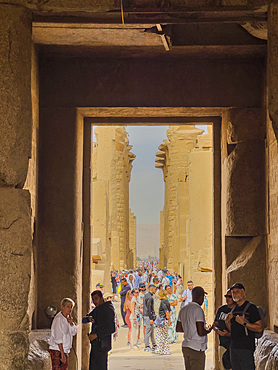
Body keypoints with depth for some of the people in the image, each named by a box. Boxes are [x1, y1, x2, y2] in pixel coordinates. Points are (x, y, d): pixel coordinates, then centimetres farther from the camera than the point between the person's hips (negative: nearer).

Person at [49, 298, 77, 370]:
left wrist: (71, 323, -5)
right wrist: (62, 354, -22)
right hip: (57, 350, -9)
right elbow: (58, 338, -19)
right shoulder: (59, 318, -14)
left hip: (64, 350, 9)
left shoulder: (67, 318, 12)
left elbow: (74, 332, 14)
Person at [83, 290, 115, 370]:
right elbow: (84, 320, 15)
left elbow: (111, 329, -18)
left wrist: (96, 335, -20)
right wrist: (88, 318, -8)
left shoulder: (108, 309, -11)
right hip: (95, 344, 9)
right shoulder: (97, 309, 17)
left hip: (101, 344, -9)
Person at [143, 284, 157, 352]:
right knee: (148, 330, -5)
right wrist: (151, 318, -19)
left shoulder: (146, 295, 12)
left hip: (146, 314, 10)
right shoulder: (150, 297, -18)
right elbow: (149, 309, -21)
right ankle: (146, 347, 0)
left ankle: (154, 345, 22)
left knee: (152, 330, 15)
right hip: (148, 316, -10)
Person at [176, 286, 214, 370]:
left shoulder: (183, 309, 11)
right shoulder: (198, 310, -15)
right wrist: (209, 330, 0)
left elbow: (178, 329, 18)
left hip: (185, 346, 8)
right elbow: (201, 332, -19)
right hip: (197, 348, -8)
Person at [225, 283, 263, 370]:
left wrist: (244, 323, -21)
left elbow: (259, 328, -11)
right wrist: (227, 322, 4)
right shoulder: (233, 310, 17)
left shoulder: (251, 307, -6)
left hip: (246, 348, -7)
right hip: (233, 348, 7)